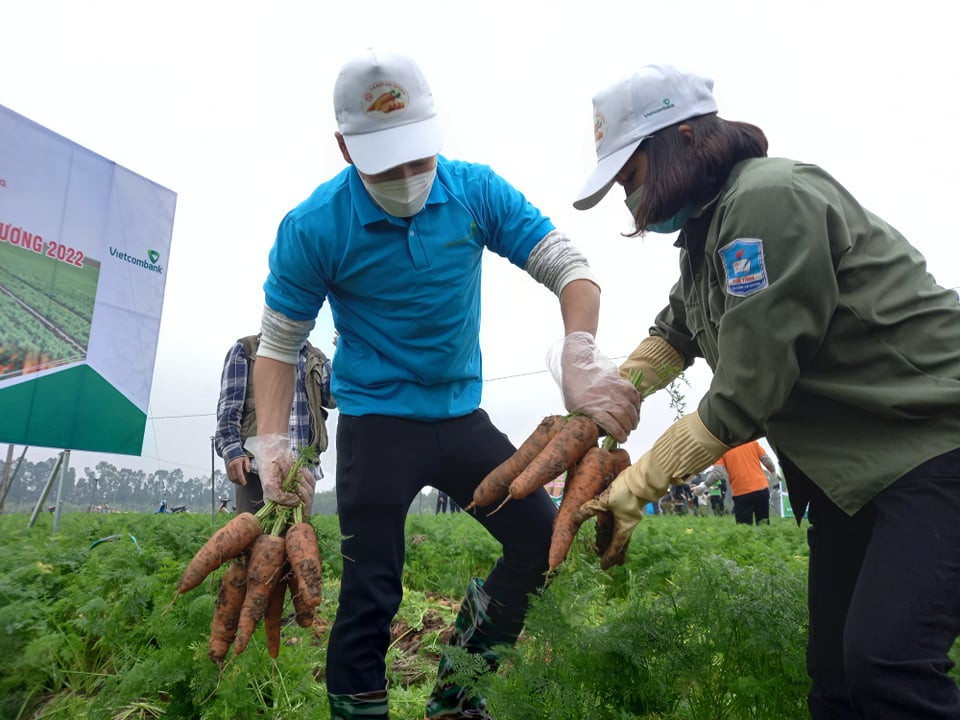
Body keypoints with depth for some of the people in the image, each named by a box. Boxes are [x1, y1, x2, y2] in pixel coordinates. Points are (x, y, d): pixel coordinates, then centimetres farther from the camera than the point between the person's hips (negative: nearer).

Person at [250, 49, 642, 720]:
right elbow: (279, 345, -5)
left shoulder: (476, 192, -7)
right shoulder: (313, 227, -13)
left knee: (544, 540, 4)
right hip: (377, 422, -3)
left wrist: (582, 359, -29)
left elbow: (570, 267, -10)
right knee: (372, 595, -2)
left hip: (462, 416, 4)